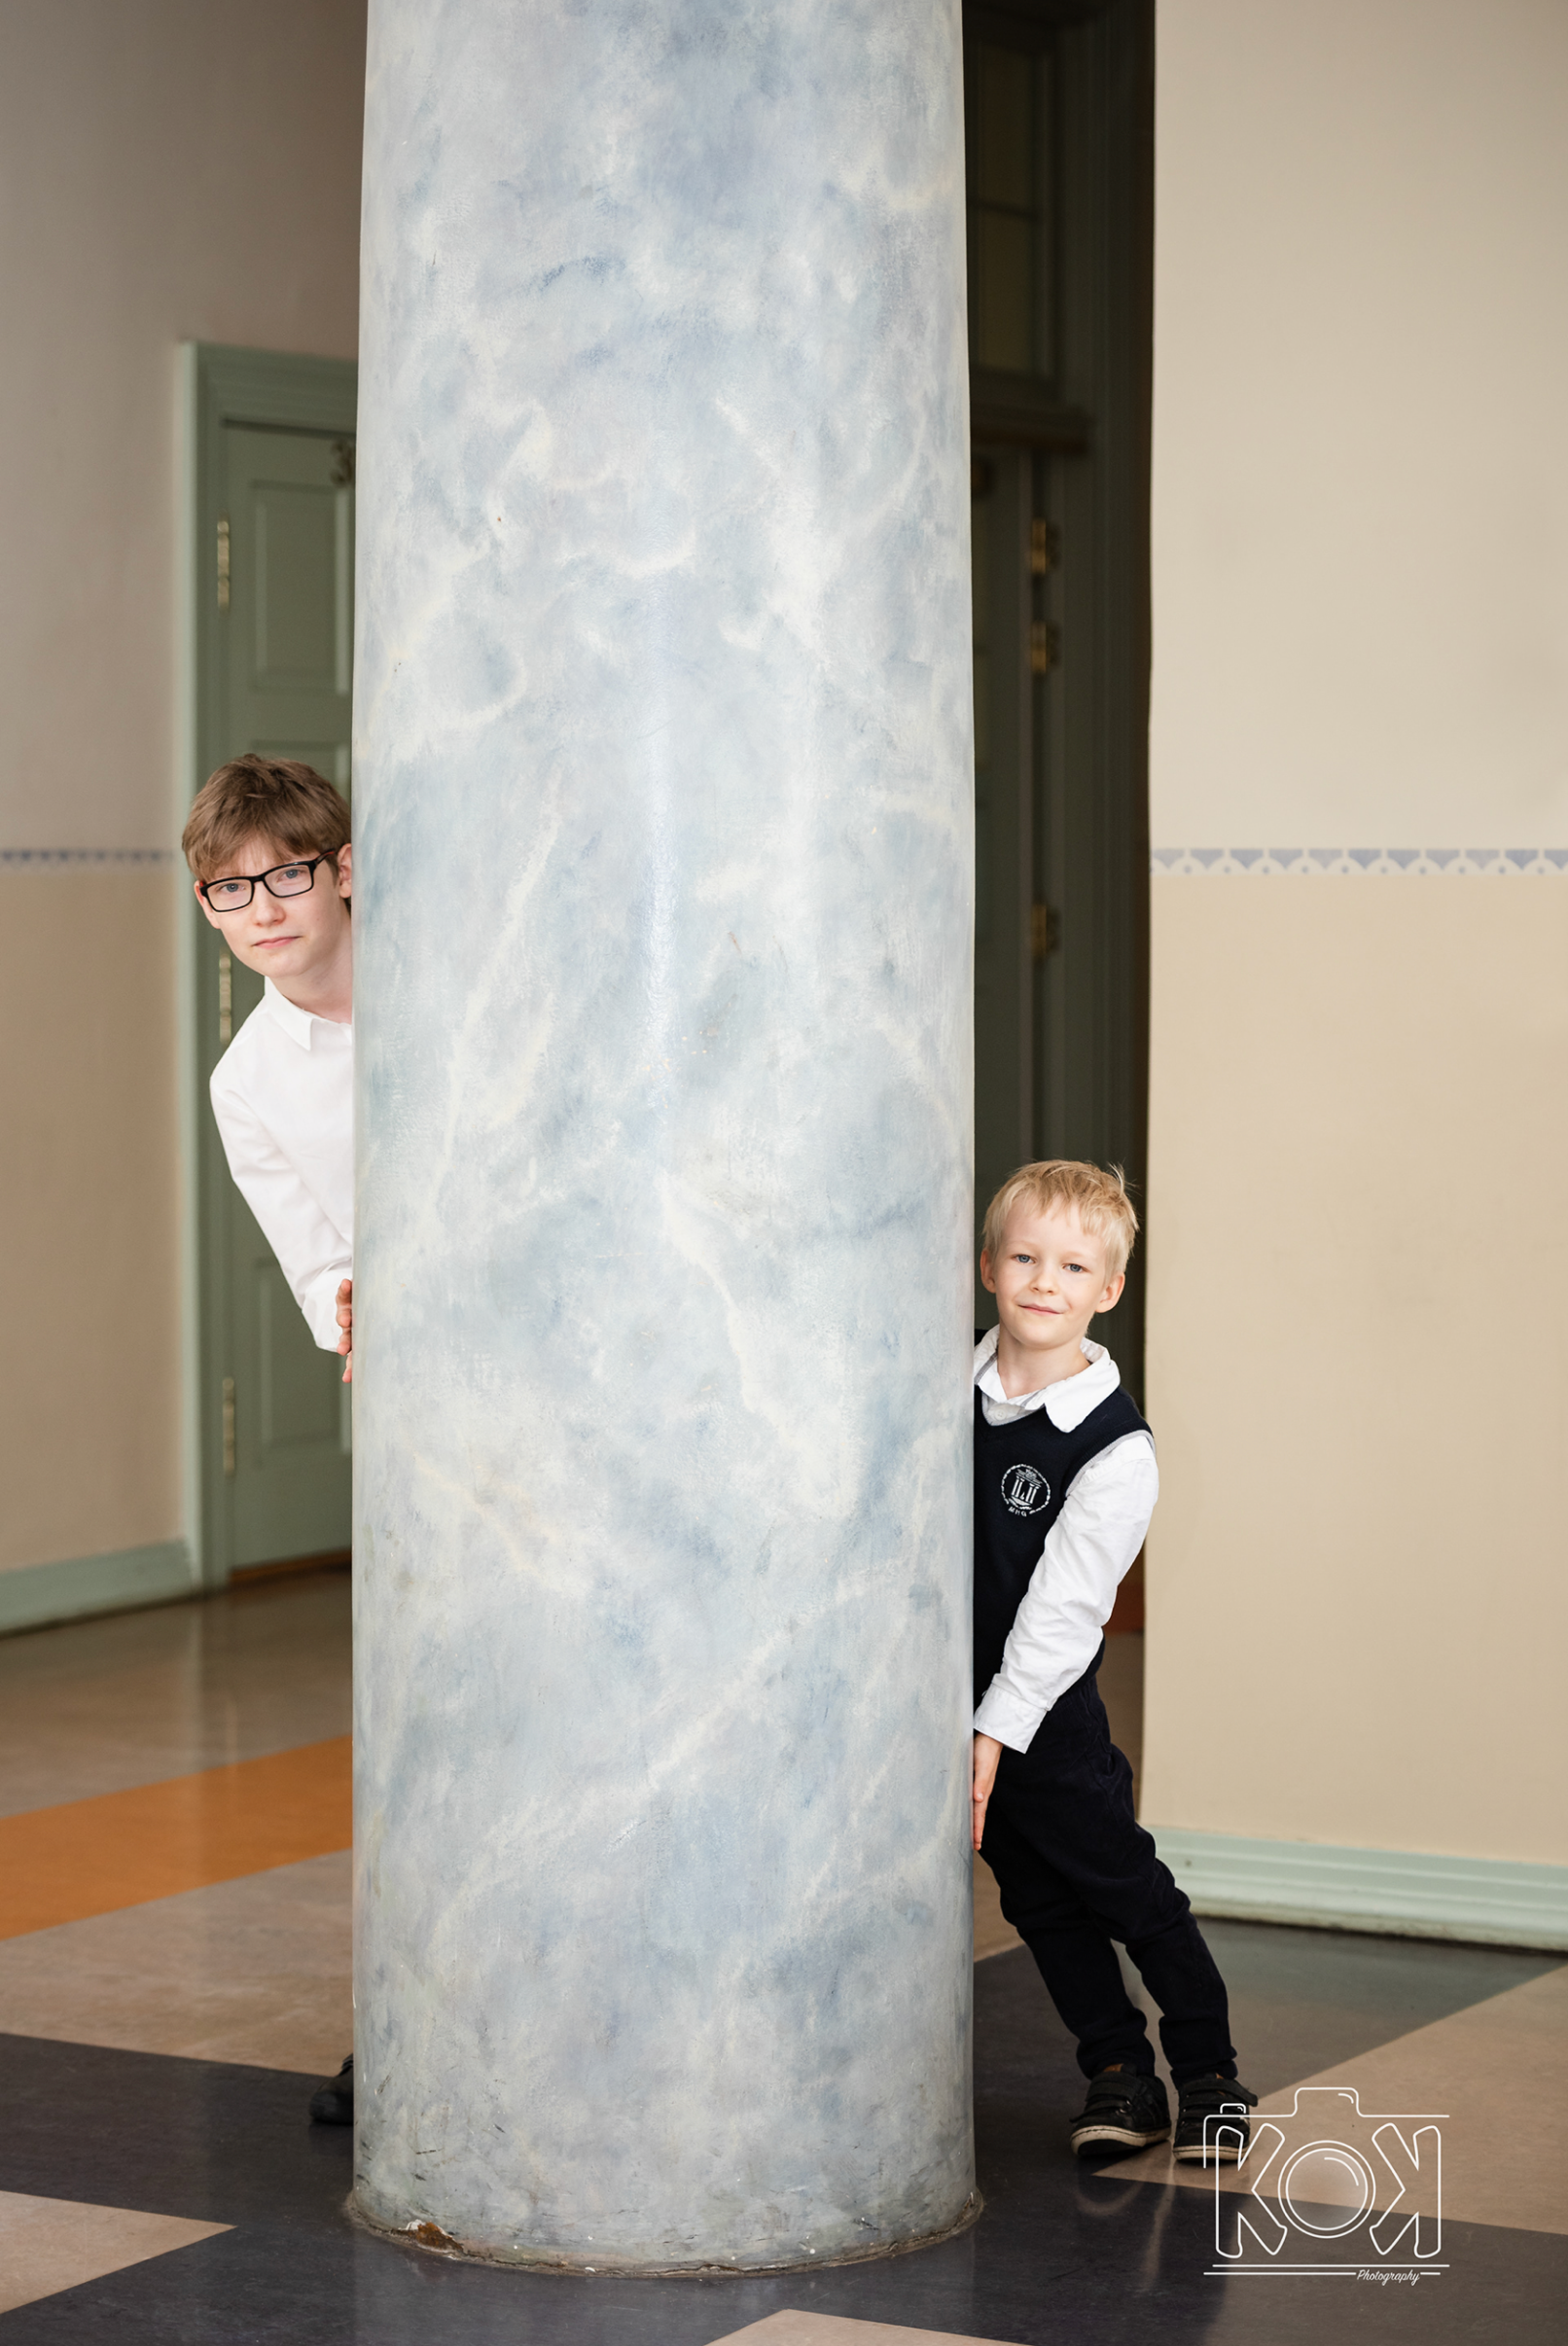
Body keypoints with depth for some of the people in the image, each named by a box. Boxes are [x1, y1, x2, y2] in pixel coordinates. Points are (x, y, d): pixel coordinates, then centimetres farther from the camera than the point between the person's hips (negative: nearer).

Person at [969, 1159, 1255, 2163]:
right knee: (1038, 1902, 11)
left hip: (1044, 1708, -4)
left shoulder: (1117, 1452, -16)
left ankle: (1210, 2075, 20)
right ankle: (1119, 2076, 23)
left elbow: (1060, 1608, -18)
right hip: (940, 1687, 5)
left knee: (1126, 1890, 3)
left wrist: (995, 1736, -20)